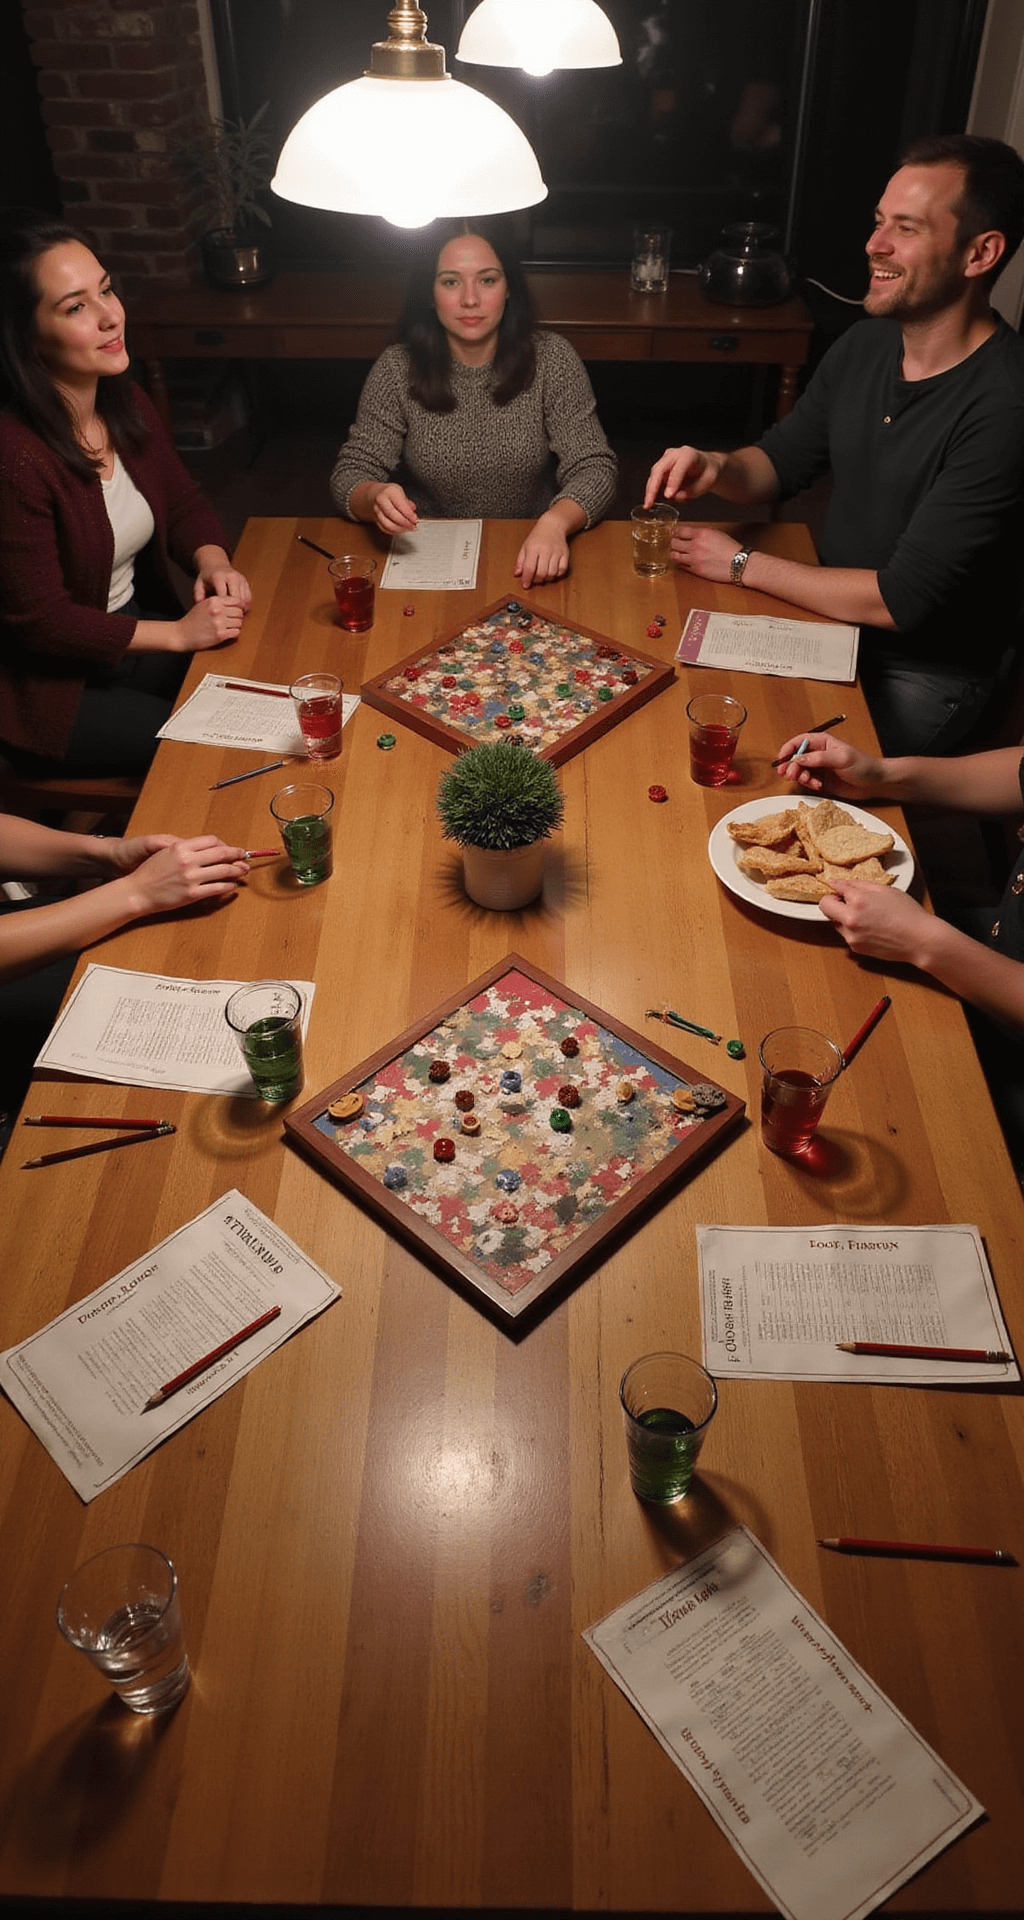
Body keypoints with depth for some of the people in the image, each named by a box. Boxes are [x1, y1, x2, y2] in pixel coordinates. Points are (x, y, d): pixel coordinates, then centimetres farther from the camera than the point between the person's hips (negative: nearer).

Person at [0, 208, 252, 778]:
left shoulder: (126, 403, 0)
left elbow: (183, 503, 13)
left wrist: (212, 561, -11)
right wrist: (178, 633, -23)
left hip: (139, 633, 8)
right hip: (52, 687, -7)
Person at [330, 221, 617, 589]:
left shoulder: (551, 359, -4)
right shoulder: (396, 370, -3)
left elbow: (594, 469, -9)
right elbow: (349, 476, -3)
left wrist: (554, 522, -33)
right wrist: (375, 496, -30)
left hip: (528, 558, 1)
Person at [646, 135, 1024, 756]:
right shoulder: (866, 344, 0)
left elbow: (902, 601, -27)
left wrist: (741, 563, -17)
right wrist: (717, 467, -14)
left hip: (922, 675, -7)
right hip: (832, 618, 7)